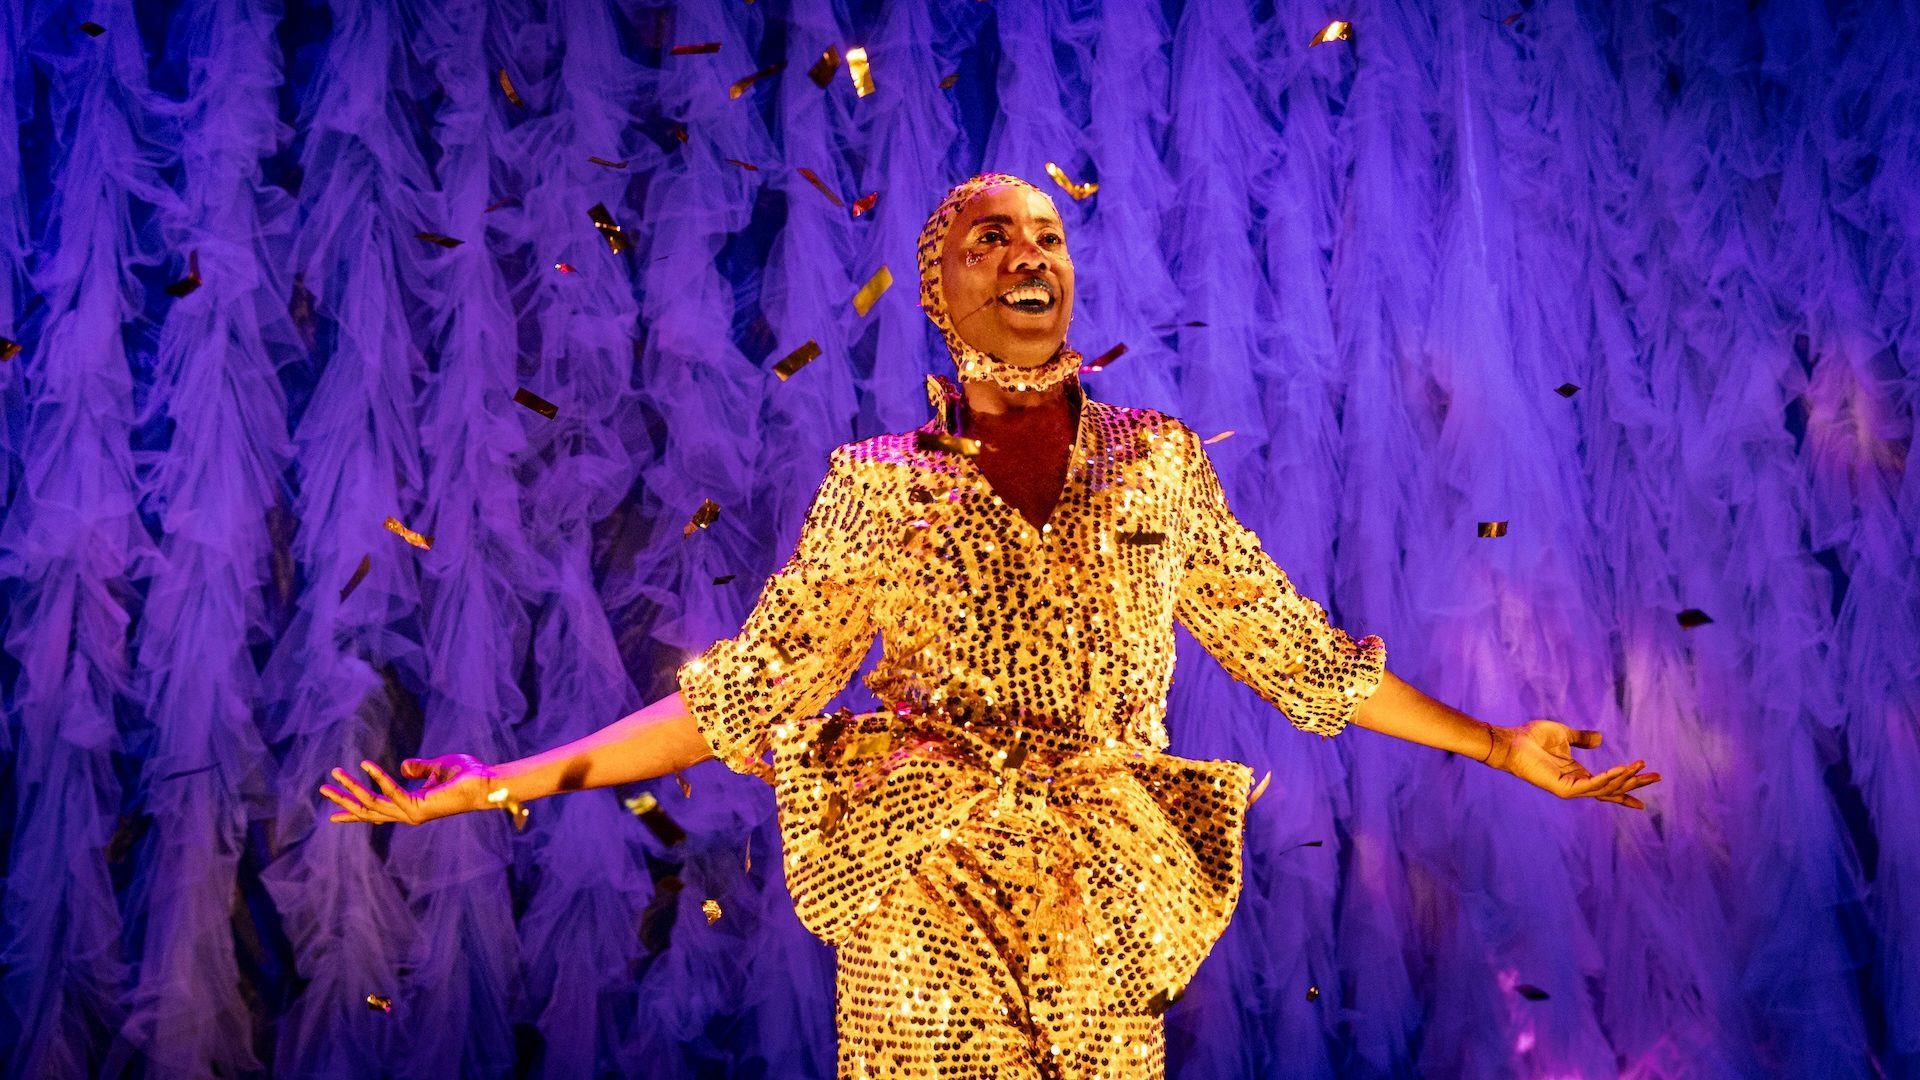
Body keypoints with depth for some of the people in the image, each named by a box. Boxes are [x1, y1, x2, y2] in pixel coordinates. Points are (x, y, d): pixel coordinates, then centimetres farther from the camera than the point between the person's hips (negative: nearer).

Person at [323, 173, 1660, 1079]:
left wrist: (1499, 747, 12)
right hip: (923, 915, -1)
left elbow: (1292, 647, 11)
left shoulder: (1158, 462, 5)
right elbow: (743, 693, 2)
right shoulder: (878, 487, 1)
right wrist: (507, 784, -3)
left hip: (1102, 927, 2)